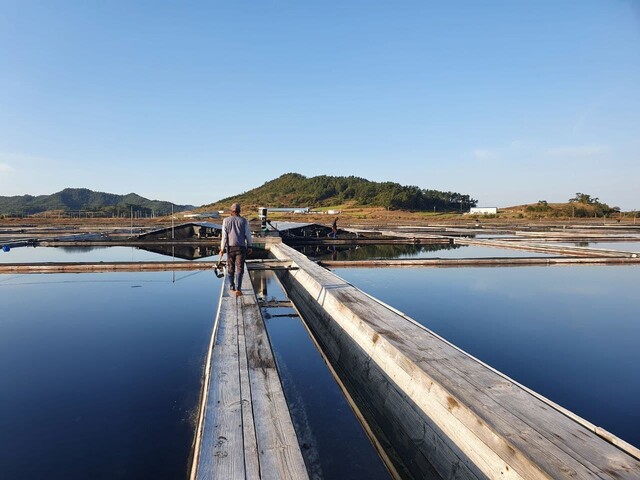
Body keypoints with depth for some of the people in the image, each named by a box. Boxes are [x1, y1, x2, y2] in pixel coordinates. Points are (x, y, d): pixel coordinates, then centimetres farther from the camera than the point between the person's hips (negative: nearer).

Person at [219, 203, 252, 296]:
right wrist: (249, 247, 10)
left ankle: (231, 286, 30)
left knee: (230, 267, 16)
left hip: (230, 247, 1)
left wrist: (222, 249, -1)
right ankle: (238, 289, -12)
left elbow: (224, 236, -4)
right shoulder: (244, 221, -2)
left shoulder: (226, 220, -1)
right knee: (240, 268, -2)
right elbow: (248, 235, -1)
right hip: (241, 247, -1)